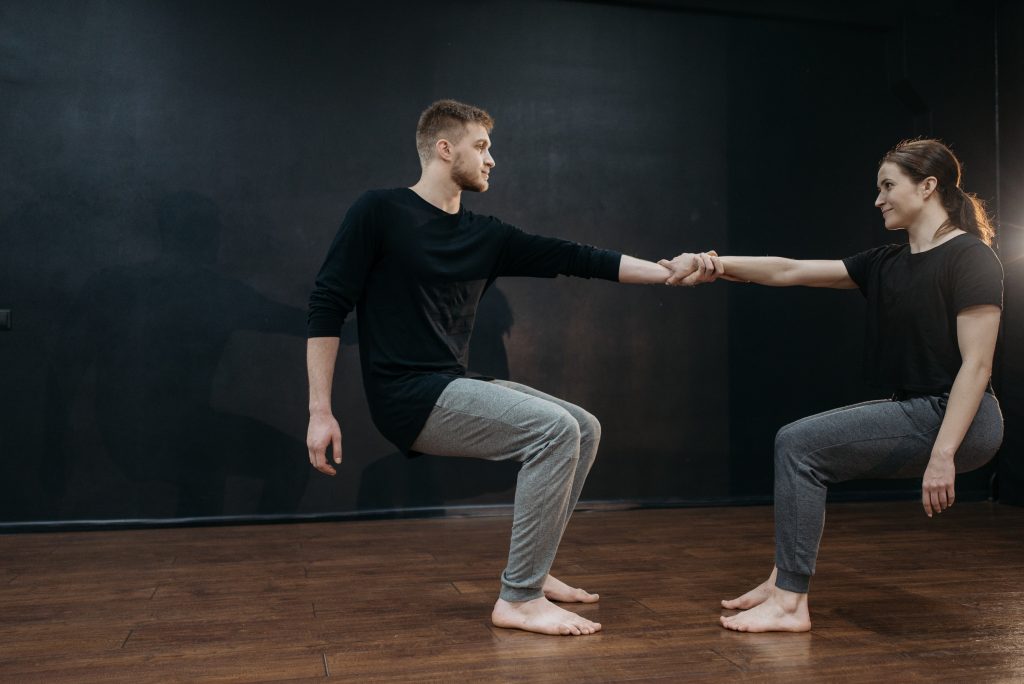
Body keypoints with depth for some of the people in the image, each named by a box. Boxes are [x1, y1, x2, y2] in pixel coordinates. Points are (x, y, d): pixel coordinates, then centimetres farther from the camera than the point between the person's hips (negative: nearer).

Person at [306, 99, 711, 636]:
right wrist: (320, 411, -12)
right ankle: (518, 598, -10)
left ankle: (530, 573, 16)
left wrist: (670, 271, 4)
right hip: (408, 396, -8)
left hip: (454, 389, 8)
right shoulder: (380, 212, -7)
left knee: (584, 430, 8)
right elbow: (327, 307, -8)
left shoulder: (486, 236, 11)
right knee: (554, 430, -20)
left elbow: (571, 258, 9)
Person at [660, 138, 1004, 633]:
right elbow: (789, 271, 5)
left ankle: (790, 604, -9)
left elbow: (977, 364, -19)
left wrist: (943, 453, -24)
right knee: (805, 448, 14)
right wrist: (715, 265, -6)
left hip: (954, 418, -9)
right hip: (913, 410, 9)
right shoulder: (884, 266, 11)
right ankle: (785, 581, 13)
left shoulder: (971, 258, -12)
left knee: (799, 444, -14)